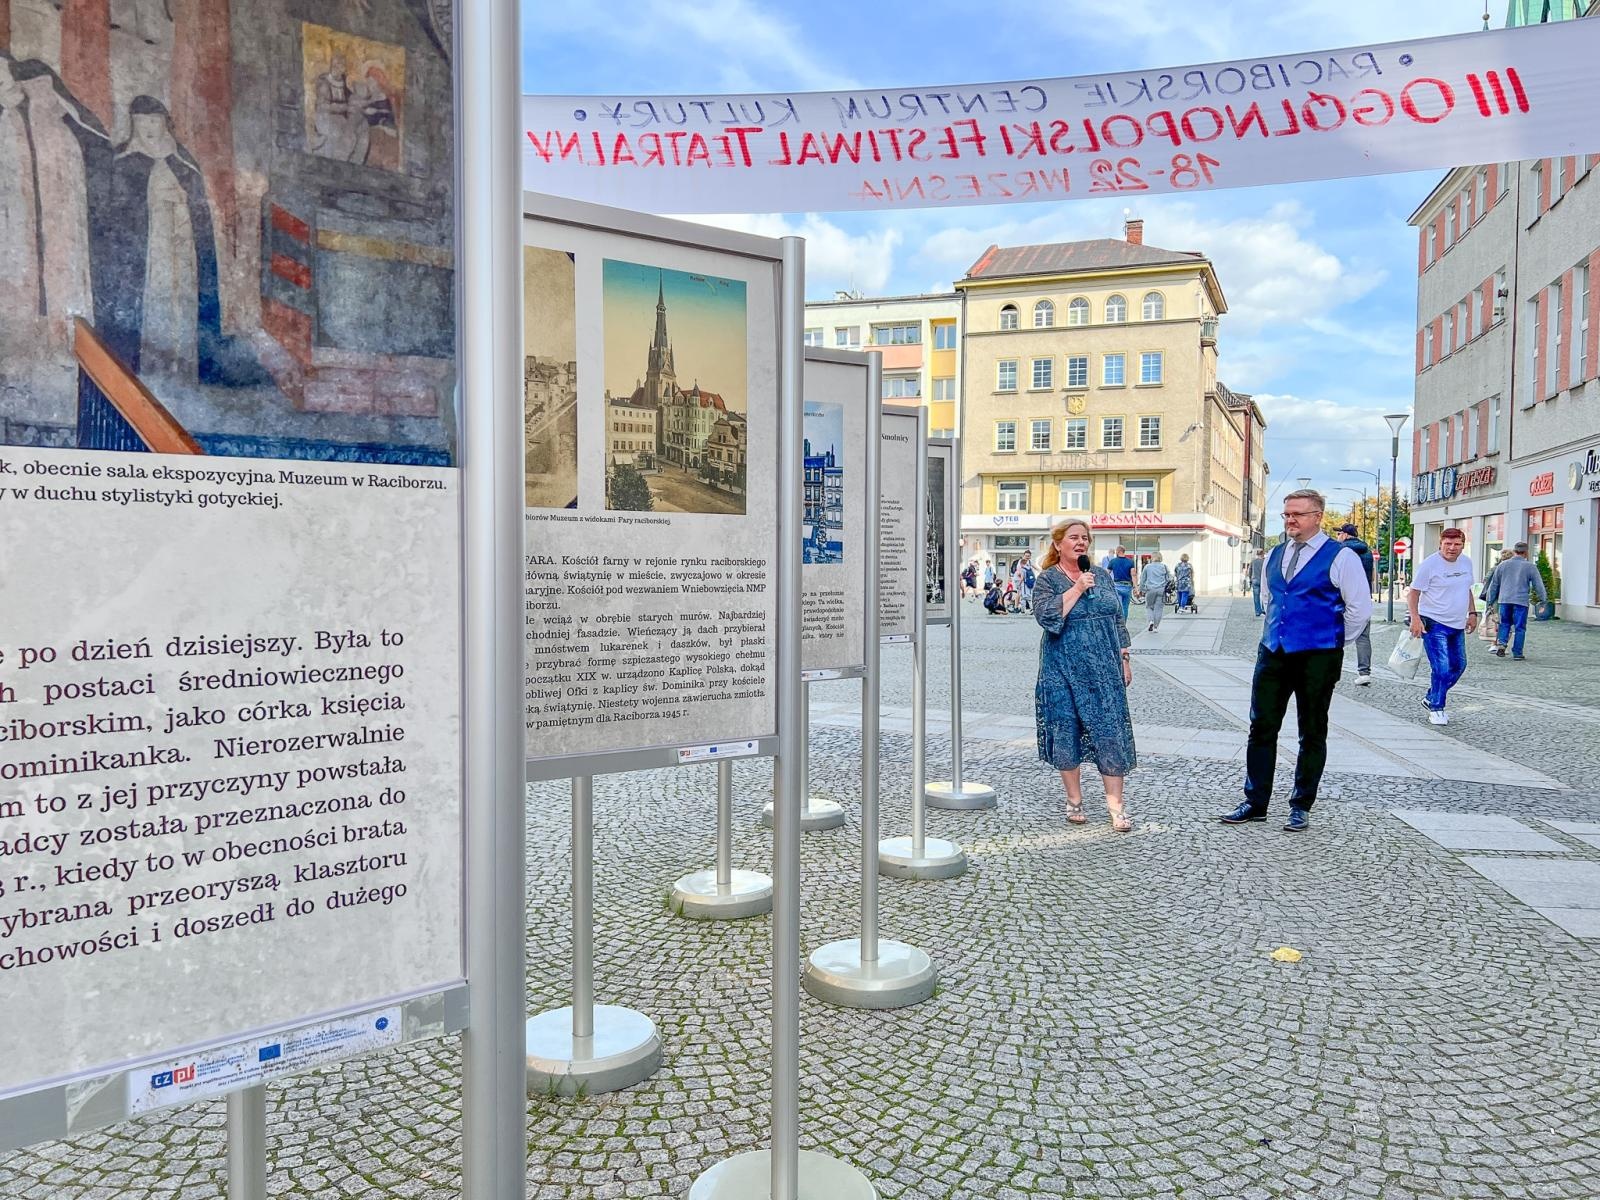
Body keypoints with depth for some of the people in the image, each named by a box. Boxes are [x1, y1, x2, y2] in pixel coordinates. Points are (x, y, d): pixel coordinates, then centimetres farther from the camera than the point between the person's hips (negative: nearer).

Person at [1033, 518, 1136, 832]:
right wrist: (1077, 588, -18)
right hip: (1064, 671, -3)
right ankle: (1074, 800, 17)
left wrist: (1124, 658, 10)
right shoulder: (1048, 579, -2)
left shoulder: (1102, 575, 11)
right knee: (1066, 732, 3)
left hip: (1104, 670, 3)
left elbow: (1118, 618, 15)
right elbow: (1046, 616, -18)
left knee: (1111, 732, -2)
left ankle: (1115, 804, 4)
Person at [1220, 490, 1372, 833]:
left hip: (1317, 657, -5)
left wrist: (1333, 642, 1)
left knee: (1312, 733, 7)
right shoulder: (1275, 555, 11)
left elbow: (1360, 608, -6)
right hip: (1273, 652, 5)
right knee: (1261, 727, 6)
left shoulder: (1340, 557, -7)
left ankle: (1301, 807, 17)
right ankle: (1255, 802, 15)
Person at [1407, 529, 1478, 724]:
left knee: (1458, 665, 13)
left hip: (1457, 625, 8)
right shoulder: (1430, 564, -13)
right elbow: (1413, 593, -12)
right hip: (1434, 623, -8)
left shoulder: (1467, 563, 8)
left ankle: (1431, 698, 29)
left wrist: (1472, 613, 15)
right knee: (1442, 668, -12)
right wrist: (1415, 618, -22)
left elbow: (1467, 590, 22)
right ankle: (1436, 709, 3)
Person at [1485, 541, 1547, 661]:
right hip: (1521, 601, -2)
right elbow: (1538, 585, 3)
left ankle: (1501, 643, -6)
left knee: (1504, 624, 16)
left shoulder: (1503, 565, 7)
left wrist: (1491, 600, 21)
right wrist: (1543, 599, 16)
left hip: (1504, 600, 2)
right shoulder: (1530, 567, 0)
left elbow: (1494, 585, 12)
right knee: (1520, 628, 4)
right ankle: (1517, 653, 4)